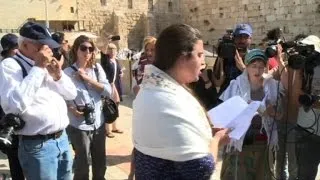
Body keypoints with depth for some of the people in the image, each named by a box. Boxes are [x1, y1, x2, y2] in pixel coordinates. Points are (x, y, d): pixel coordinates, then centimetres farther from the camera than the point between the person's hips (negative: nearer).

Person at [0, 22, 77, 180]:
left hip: (62, 139, 7)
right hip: (38, 145, -7)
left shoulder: (47, 64, 11)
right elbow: (16, 104, -27)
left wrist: (58, 75, -6)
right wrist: (38, 68, -22)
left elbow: (72, 94, 12)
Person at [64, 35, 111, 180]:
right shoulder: (68, 72, -9)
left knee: (100, 163, 19)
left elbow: (108, 91, -7)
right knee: (82, 165, 9)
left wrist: (88, 78, -13)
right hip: (79, 126, -4)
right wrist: (71, 109, -21)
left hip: (99, 123, 4)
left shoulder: (97, 68, 2)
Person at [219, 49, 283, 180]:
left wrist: (270, 110, -18)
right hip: (239, 139, -2)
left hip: (262, 142, 2)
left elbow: (279, 115, 3)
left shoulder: (272, 86, 1)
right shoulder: (236, 84, -6)